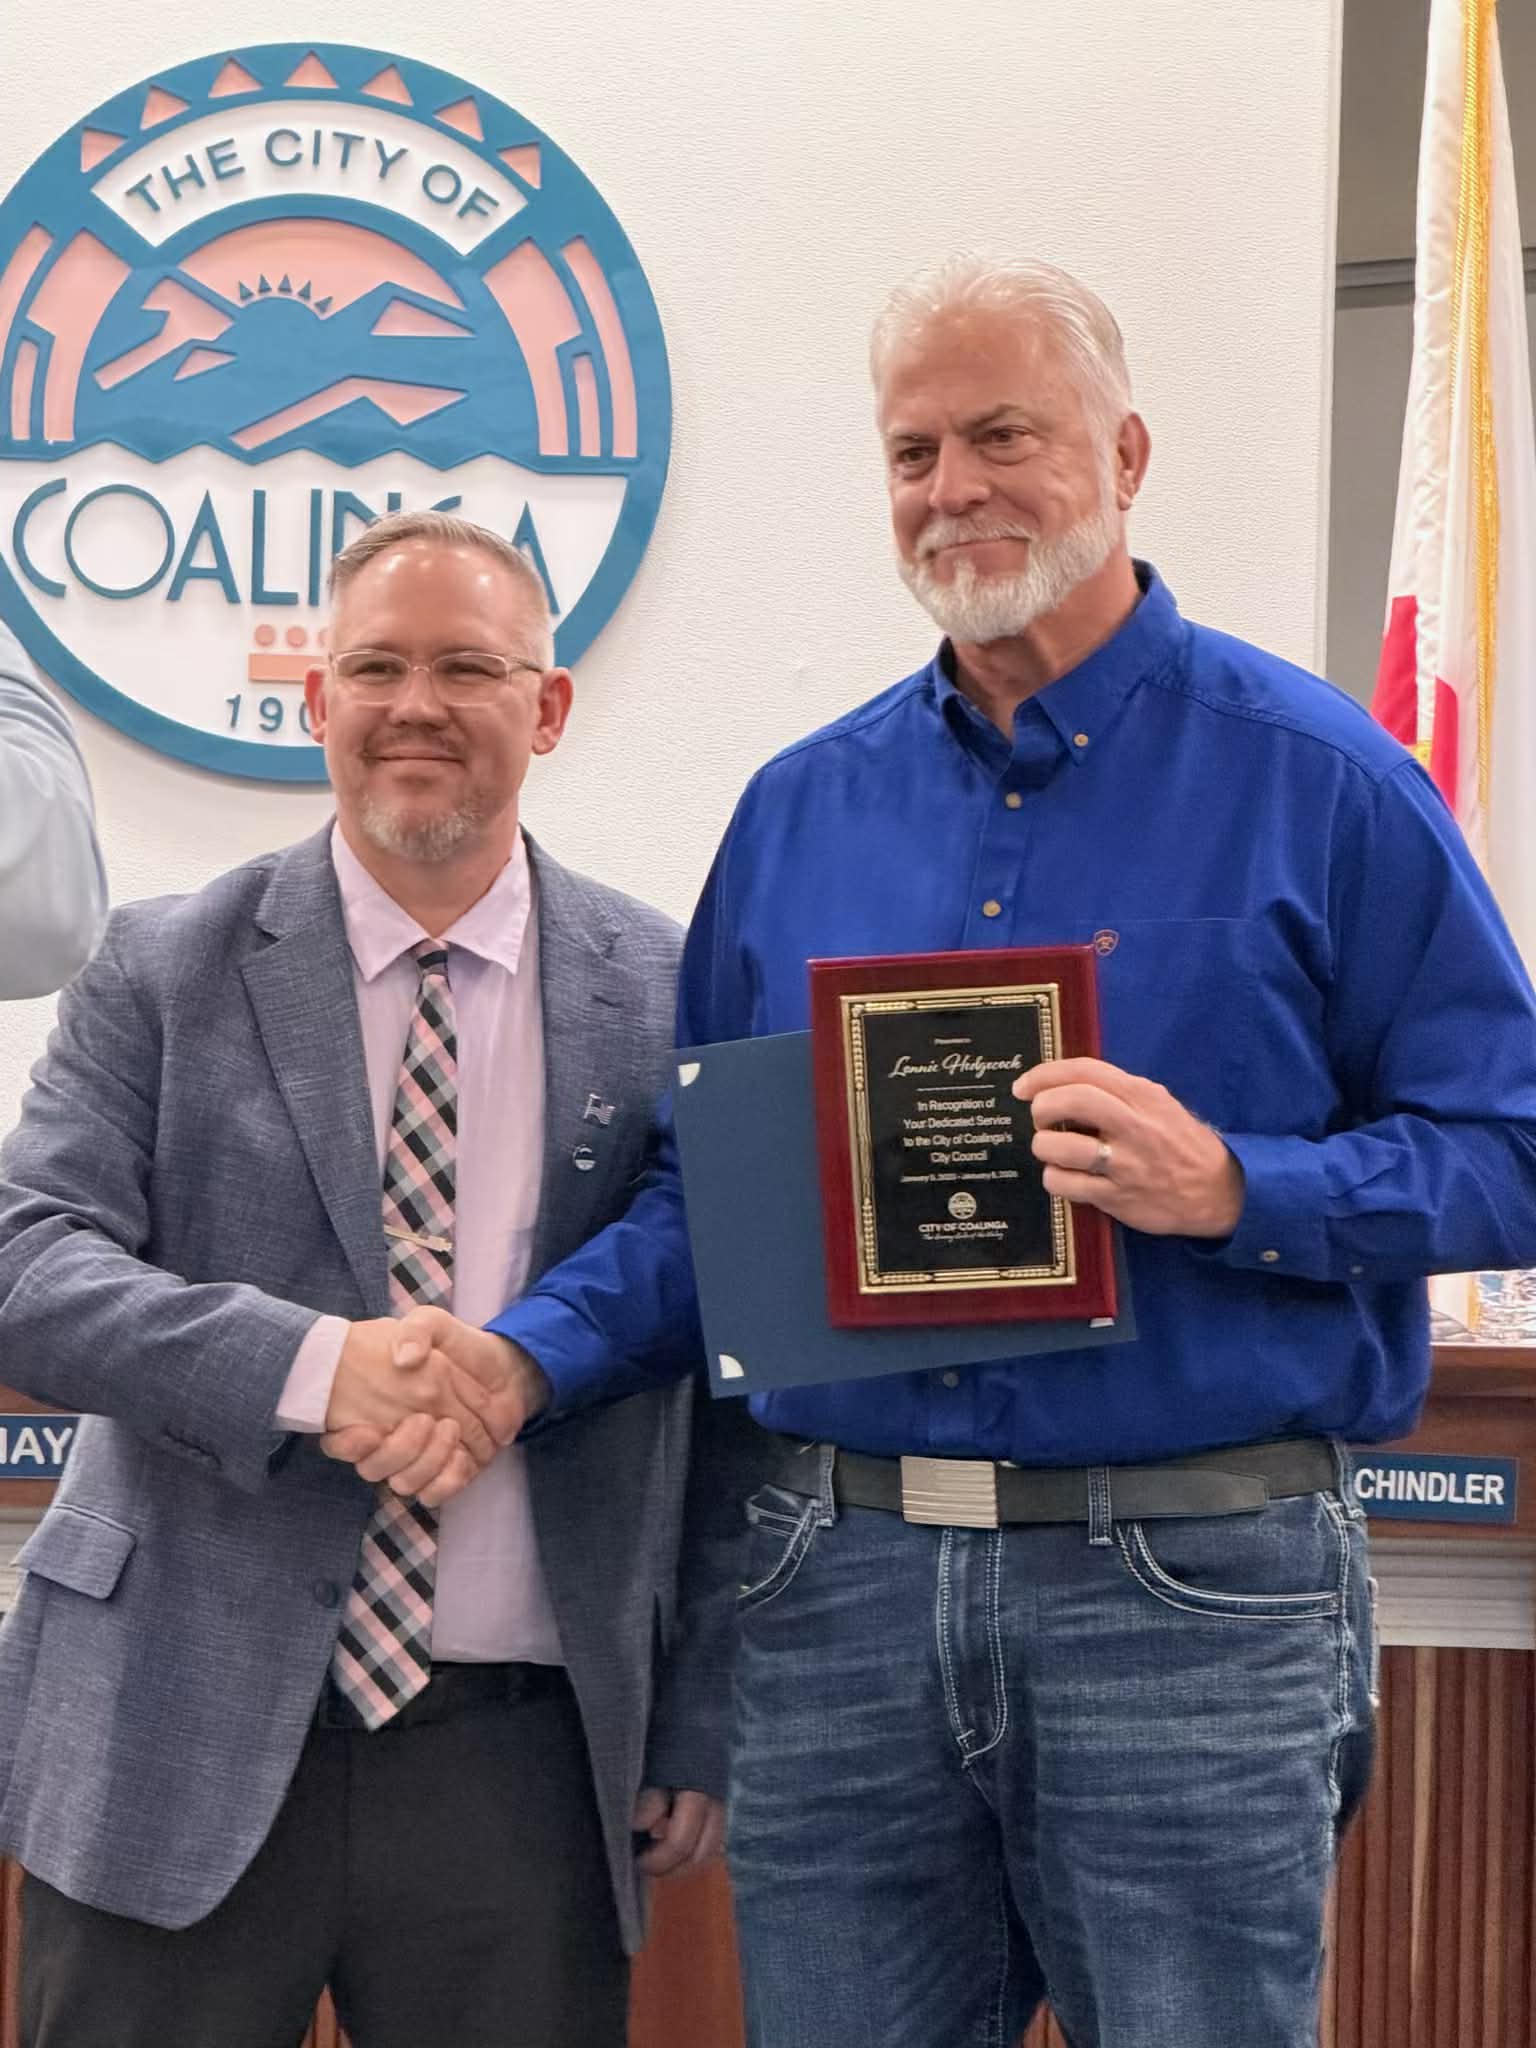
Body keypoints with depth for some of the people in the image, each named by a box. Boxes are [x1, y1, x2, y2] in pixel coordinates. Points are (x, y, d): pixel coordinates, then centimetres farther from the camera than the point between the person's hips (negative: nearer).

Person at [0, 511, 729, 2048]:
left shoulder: (666, 995, 3)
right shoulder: (163, 972, 2)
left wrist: (699, 1725, 3)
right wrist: (315, 1364, -23)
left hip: (520, 1750, 1)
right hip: (183, 1740, 0)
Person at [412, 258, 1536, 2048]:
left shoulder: (1315, 777, -2)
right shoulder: (799, 808, 11)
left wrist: (1233, 1189, -20)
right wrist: (528, 1351, -3)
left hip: (1193, 1582, -3)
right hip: (846, 1578, 4)